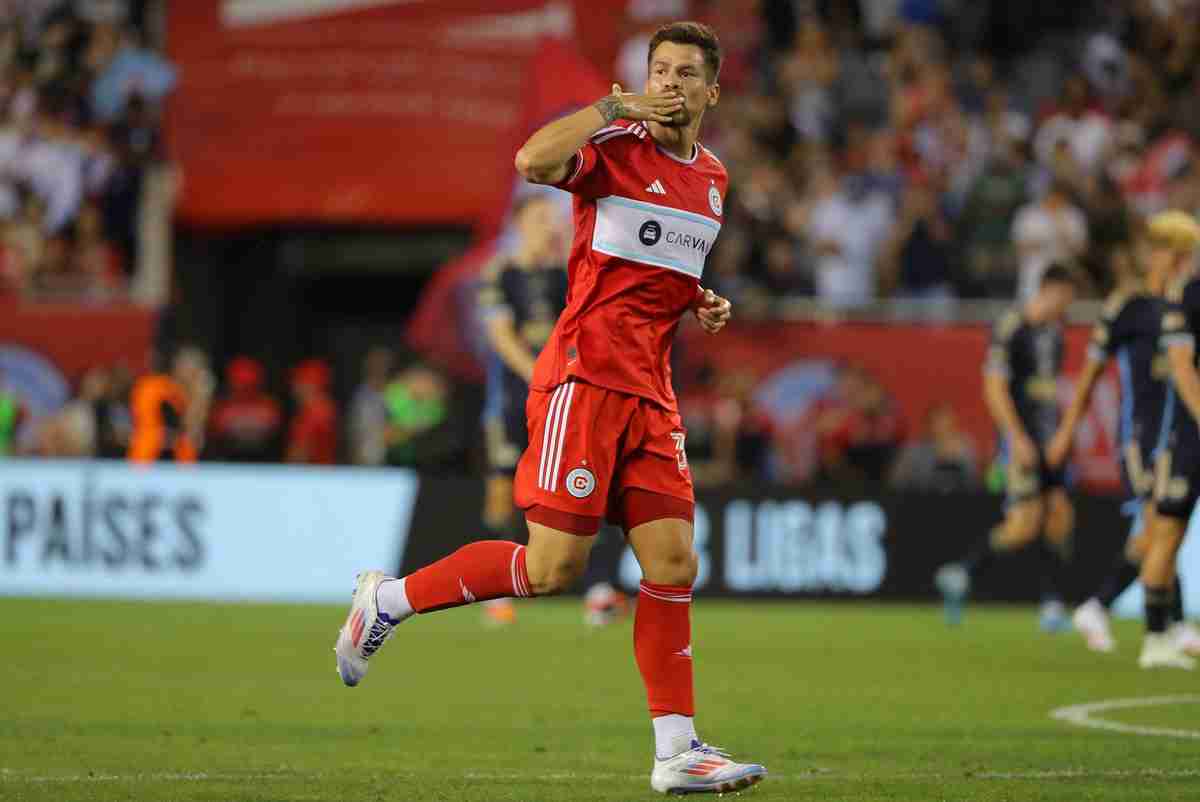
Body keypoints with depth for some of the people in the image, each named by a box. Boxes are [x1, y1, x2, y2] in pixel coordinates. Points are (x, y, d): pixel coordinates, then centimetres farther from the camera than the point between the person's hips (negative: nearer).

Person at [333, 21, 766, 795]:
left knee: (673, 565, -1)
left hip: (651, 395, 7)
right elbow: (534, 160, -29)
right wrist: (614, 107, -22)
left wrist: (700, 304, 12)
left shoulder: (712, 177, 16)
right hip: (584, 376, -7)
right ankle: (388, 599, 8)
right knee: (553, 567, -10)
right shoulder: (615, 148, -7)